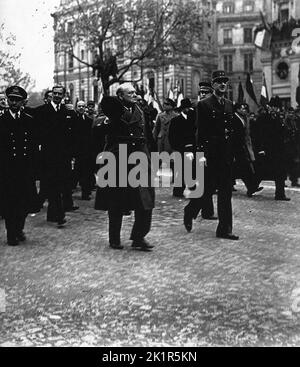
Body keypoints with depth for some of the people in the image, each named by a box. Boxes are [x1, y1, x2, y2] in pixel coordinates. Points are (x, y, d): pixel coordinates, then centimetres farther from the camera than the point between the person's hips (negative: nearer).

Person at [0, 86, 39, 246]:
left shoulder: (29, 120, 9)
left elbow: (34, 145, 9)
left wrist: (33, 165, 1)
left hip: (26, 168, 3)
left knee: (27, 200, 5)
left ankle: (19, 228, 27)